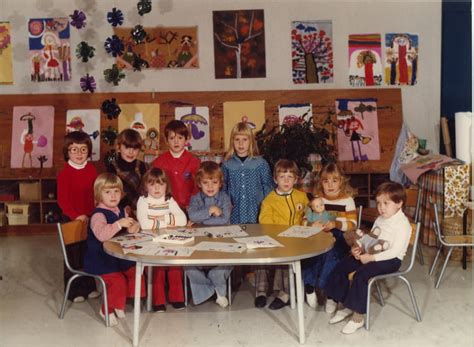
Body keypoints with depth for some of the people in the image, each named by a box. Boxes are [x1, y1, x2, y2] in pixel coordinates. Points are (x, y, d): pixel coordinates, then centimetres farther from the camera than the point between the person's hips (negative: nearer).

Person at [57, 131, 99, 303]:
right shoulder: (65, 173, -12)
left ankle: (89, 287, 29)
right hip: (71, 220, -4)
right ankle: (73, 291, 19)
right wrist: (76, 215, -23)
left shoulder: (91, 169, 2)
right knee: (73, 256, 7)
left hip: (90, 218, 4)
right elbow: (62, 200, -15)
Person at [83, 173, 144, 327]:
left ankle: (120, 304, 22)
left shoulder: (121, 211, 7)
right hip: (100, 261, -8)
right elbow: (102, 235, -37)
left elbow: (132, 226, 16)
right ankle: (108, 310, 6)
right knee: (118, 281, -21)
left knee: (135, 273, 1)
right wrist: (119, 224, -41)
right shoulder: (98, 215, -20)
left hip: (118, 256, 8)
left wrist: (133, 227, -8)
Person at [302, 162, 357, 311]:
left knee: (331, 255, -33)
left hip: (339, 238, -2)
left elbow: (352, 224, -1)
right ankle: (310, 287, -15)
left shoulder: (347, 200, 6)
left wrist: (336, 224, -17)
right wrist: (313, 224, -11)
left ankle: (321, 288, -17)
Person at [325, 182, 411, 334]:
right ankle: (343, 305, 11)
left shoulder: (402, 224, -16)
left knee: (361, 274, -30)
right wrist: (357, 249, -2)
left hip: (391, 259, -9)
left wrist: (371, 257, -25)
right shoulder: (379, 219, 11)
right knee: (341, 267, -2)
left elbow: (395, 251, -23)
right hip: (371, 254, 9)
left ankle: (357, 317, -17)